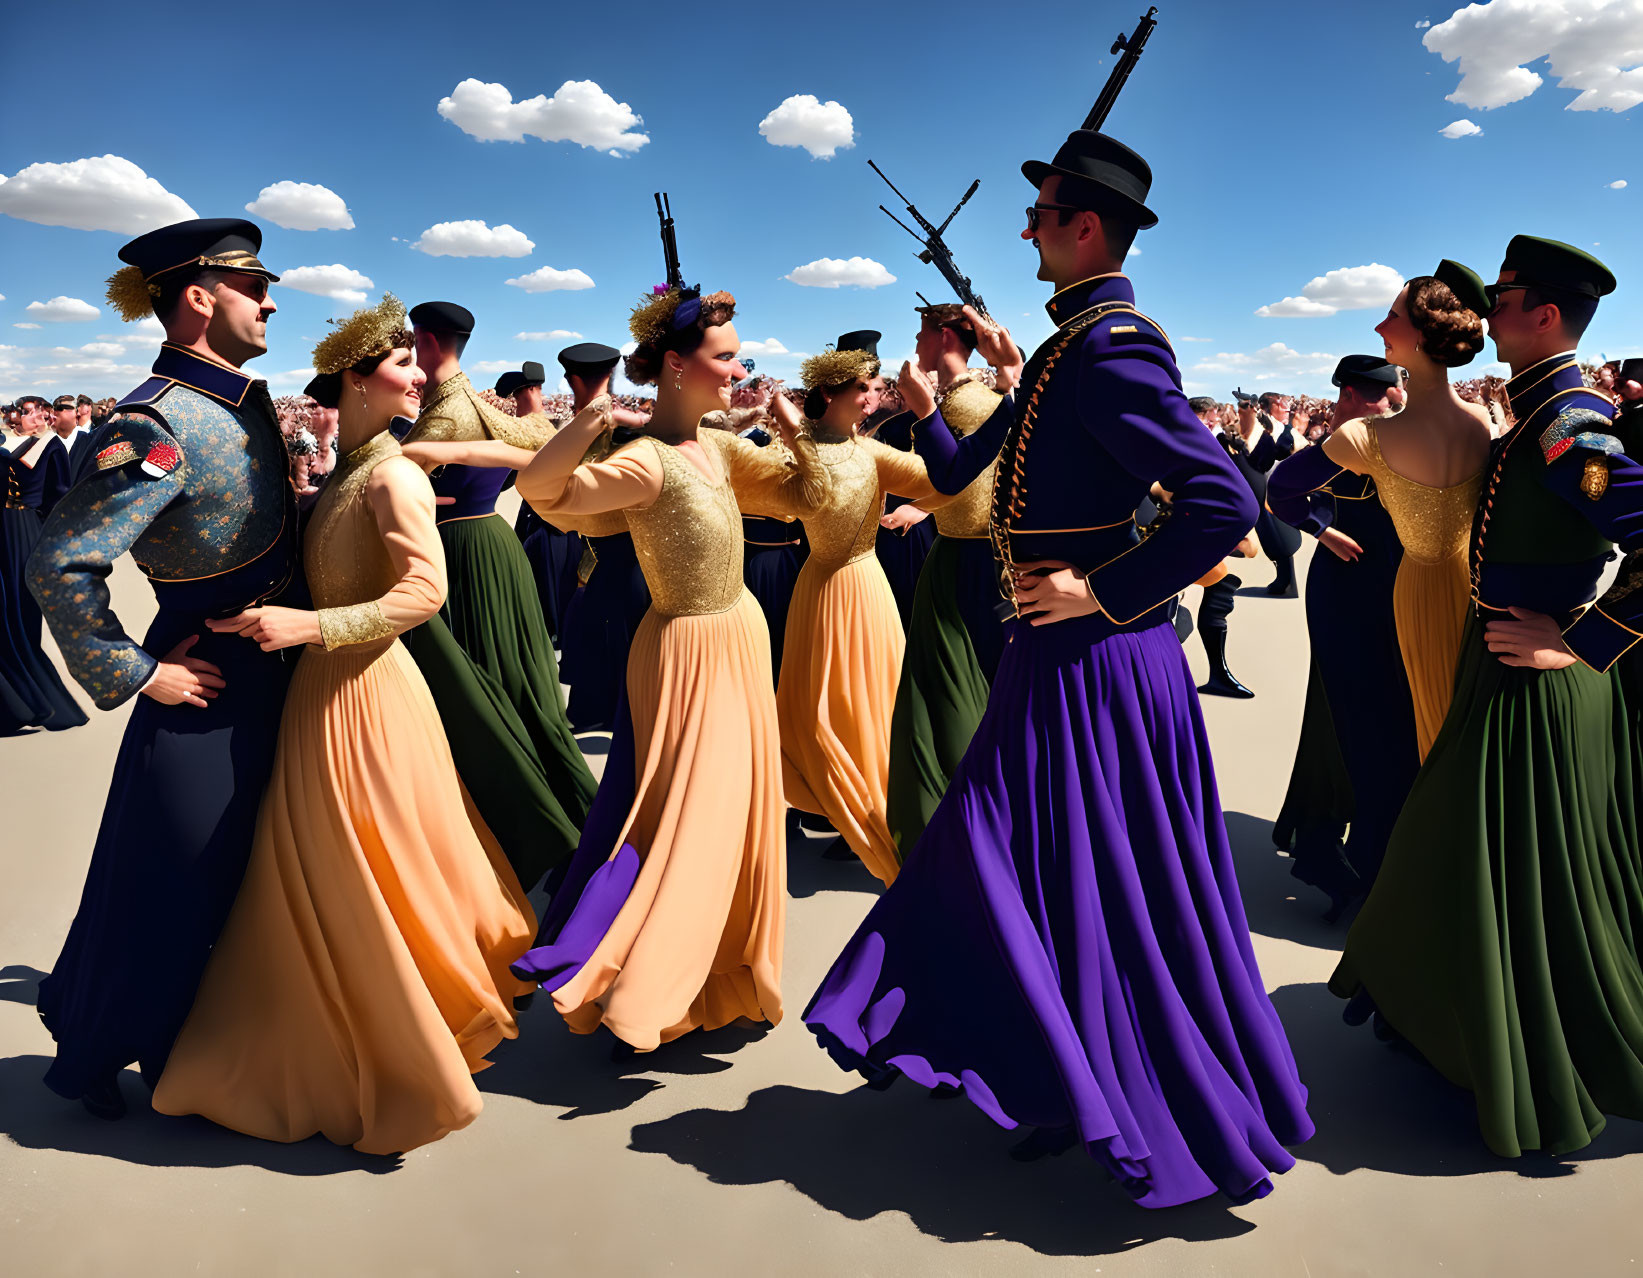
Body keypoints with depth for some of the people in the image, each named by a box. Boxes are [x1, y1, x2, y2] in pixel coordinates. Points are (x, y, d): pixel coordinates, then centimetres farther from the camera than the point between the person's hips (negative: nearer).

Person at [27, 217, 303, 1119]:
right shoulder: (159, 424, -23)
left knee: (223, 873, 21)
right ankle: (90, 1054, 31)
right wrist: (134, 674, -19)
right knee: (168, 883, 6)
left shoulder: (239, 398, 4)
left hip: (270, 669, 9)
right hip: (207, 684, -9)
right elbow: (60, 564, -27)